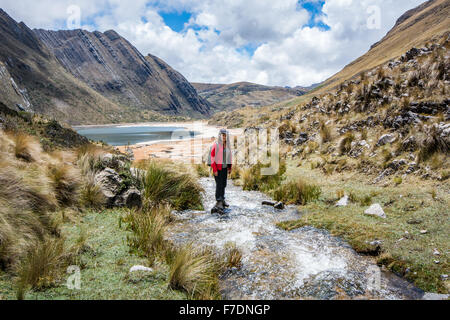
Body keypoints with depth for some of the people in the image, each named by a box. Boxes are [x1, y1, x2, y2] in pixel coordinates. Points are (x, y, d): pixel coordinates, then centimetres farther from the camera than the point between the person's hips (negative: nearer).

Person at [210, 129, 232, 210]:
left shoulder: (227, 145, 5)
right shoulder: (215, 145, -13)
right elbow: (212, 158, -13)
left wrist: (229, 168, 9)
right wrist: (215, 170, -17)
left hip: (225, 168, 6)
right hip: (218, 168, -6)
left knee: (224, 184, 11)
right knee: (219, 184, -6)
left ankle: (222, 200, 23)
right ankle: (218, 202, 1)